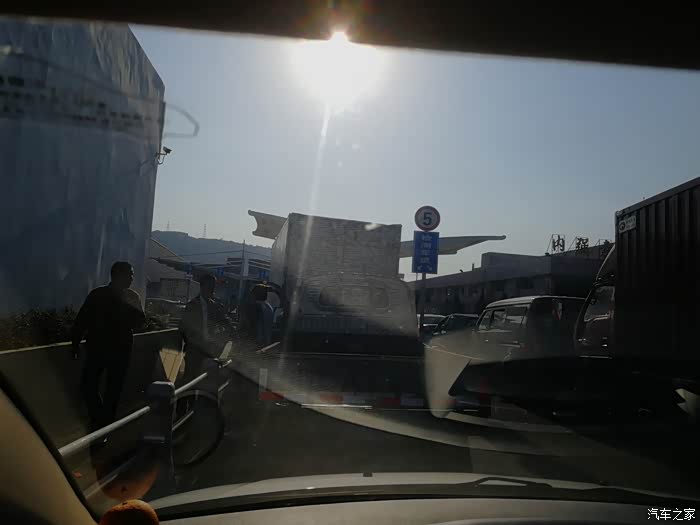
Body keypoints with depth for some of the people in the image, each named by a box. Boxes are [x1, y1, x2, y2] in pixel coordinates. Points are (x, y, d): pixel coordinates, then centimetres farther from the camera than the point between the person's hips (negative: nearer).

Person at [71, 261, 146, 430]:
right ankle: (100, 420, 20)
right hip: (97, 348, -1)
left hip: (121, 350, 1)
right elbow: (82, 319, -1)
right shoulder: (97, 295, -4)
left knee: (114, 388, 8)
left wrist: (131, 305, -17)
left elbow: (139, 321, -2)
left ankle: (105, 423, 24)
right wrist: (75, 342, -2)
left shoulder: (132, 297, 3)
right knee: (89, 385, -1)